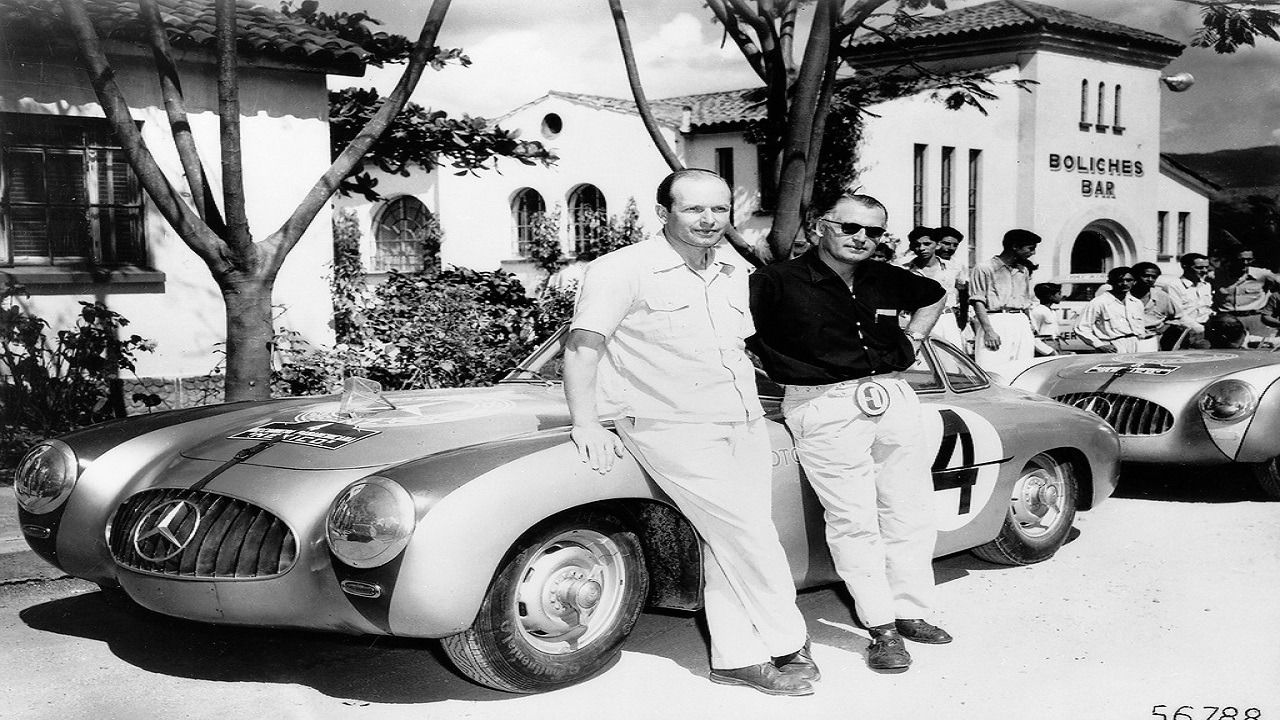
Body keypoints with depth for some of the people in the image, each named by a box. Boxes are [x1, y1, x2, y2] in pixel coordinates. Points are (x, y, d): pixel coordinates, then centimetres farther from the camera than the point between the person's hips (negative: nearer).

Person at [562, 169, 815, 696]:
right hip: (674, 429, -6)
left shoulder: (734, 269, 13)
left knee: (729, 544, 4)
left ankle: (737, 657, 13)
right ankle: (787, 644, 6)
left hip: (744, 426, 6)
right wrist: (586, 424, -20)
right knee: (747, 534, -10)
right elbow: (583, 345, -13)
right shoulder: (623, 270, -9)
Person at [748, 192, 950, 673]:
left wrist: (911, 342, 18)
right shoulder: (776, 283, -8)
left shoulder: (887, 280, 10)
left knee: (910, 514, 10)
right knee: (854, 521, -4)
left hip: (894, 397, 6)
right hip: (824, 410, -6)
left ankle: (911, 613, 24)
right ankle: (881, 628, 5)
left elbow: (934, 296, 30)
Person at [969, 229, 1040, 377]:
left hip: (1021, 324, 7)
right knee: (993, 374, -14)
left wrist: (1029, 328, 16)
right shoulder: (984, 268, -1)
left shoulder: (1023, 270, 21)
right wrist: (988, 330, -16)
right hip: (994, 322, -6)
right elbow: (978, 302, -7)